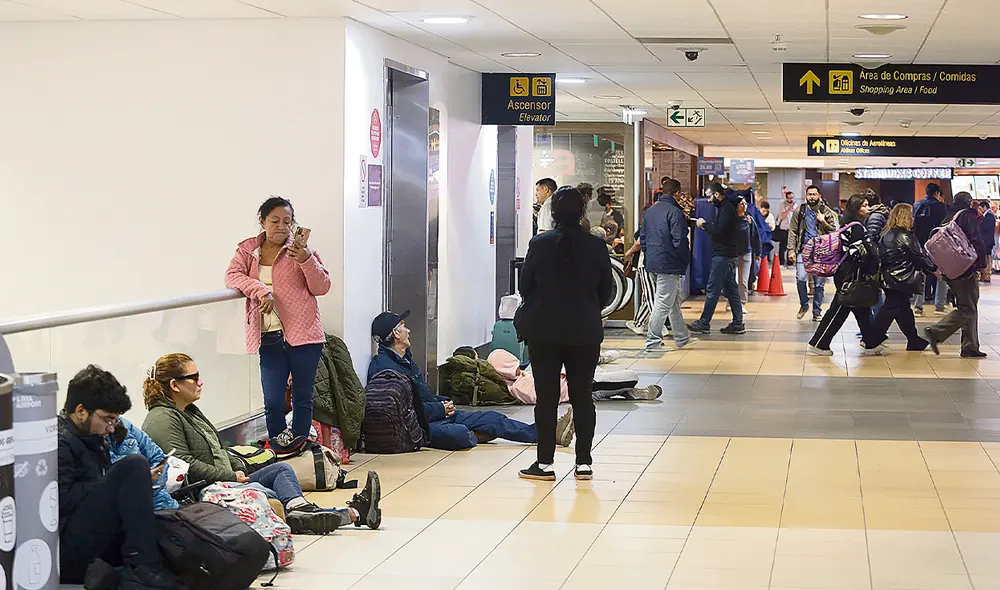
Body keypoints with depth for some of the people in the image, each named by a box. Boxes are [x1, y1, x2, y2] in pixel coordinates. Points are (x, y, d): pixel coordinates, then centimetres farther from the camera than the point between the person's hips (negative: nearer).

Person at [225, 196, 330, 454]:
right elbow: (232, 276, -3)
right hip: (269, 339, 1)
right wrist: (261, 290, -18)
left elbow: (322, 287, 0)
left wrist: (306, 260, -17)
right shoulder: (248, 250, 11)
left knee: (303, 398, 5)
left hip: (303, 335, -1)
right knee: (272, 403, -3)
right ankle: (278, 452, 7)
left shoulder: (299, 250, 4)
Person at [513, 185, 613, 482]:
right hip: (585, 333, 1)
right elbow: (606, 290, 4)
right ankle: (584, 462, 9)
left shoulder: (539, 245, -7)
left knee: (546, 397, 3)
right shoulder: (596, 247, -4)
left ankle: (545, 463, 4)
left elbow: (525, 286, -1)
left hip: (543, 332, -1)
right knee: (583, 396, 7)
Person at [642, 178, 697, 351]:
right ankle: (653, 341, -2)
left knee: (674, 301, 17)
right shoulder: (675, 212, -15)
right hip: (669, 265, -9)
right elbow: (679, 240, -18)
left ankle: (682, 338, 23)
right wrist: (686, 260, -4)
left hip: (652, 264, 9)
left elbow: (642, 237, 16)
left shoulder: (650, 211, 12)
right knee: (663, 303, -3)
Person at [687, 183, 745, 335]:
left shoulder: (727, 209, -15)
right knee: (731, 290, 11)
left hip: (724, 255, -11)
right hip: (728, 255, 11)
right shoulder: (726, 207, 17)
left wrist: (704, 224, -11)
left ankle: (704, 323, -1)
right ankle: (737, 324, 12)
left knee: (712, 290, -5)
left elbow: (719, 231, -24)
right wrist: (707, 225, 4)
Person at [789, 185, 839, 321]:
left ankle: (817, 311, 15)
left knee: (819, 283, 3)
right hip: (804, 250, 0)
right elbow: (792, 231, 7)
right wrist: (791, 249, -2)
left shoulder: (827, 212, 5)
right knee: (801, 278, -16)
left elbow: (834, 231, 4)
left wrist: (824, 222, -13)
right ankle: (804, 304, 7)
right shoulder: (800, 211, 7)